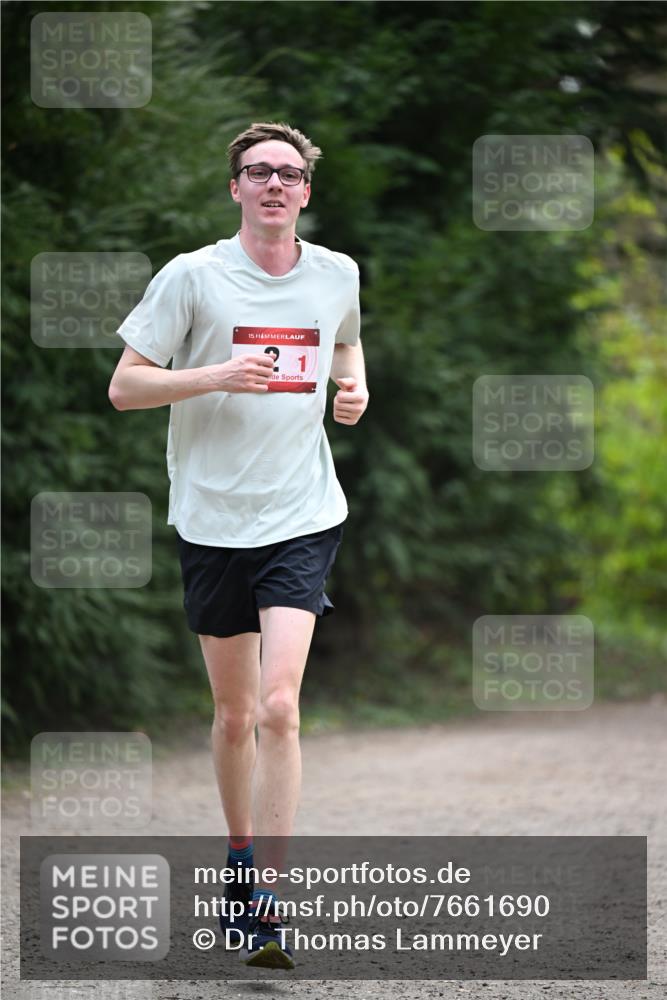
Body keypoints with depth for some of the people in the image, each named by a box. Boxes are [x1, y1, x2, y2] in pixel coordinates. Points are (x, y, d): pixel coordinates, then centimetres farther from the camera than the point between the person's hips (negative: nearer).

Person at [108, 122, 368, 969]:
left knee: (278, 706, -15)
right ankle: (240, 854, 33)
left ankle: (267, 904, -14)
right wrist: (217, 375, -17)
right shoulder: (191, 277, -4)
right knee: (233, 714, 9)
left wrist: (354, 388, 8)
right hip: (211, 518, 0)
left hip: (303, 517, 0)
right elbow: (124, 387, -3)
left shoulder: (336, 276, 6)